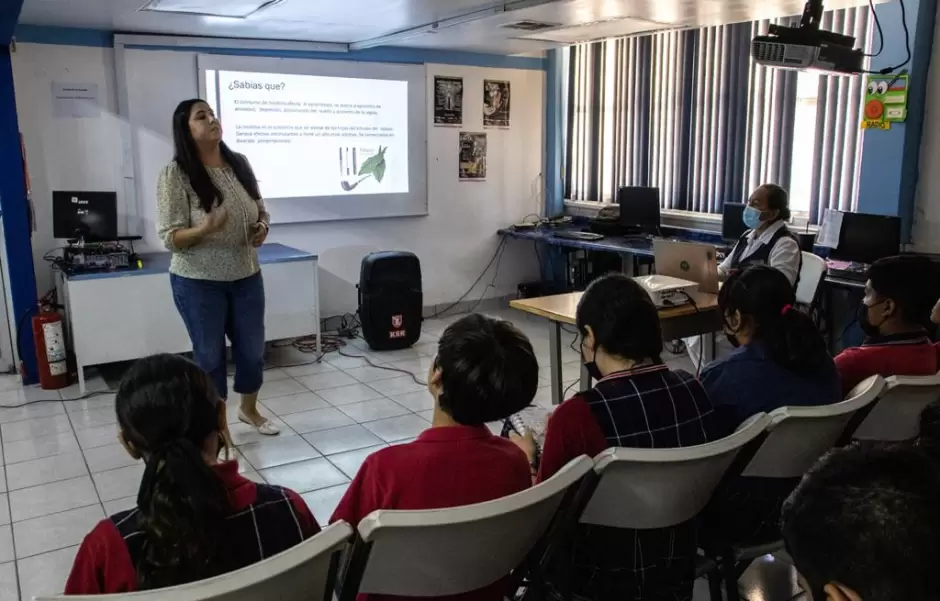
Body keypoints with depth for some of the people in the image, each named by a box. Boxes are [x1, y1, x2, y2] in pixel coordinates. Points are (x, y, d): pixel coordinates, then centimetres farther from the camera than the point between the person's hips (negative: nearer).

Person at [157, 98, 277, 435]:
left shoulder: (240, 164, 1)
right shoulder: (176, 174, -14)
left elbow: (260, 209, 14)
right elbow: (170, 238, -15)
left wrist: (262, 227, -8)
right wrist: (205, 229, -33)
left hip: (246, 277, 5)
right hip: (198, 283, -5)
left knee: (252, 348, 15)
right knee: (210, 356, 8)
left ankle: (249, 410, 38)